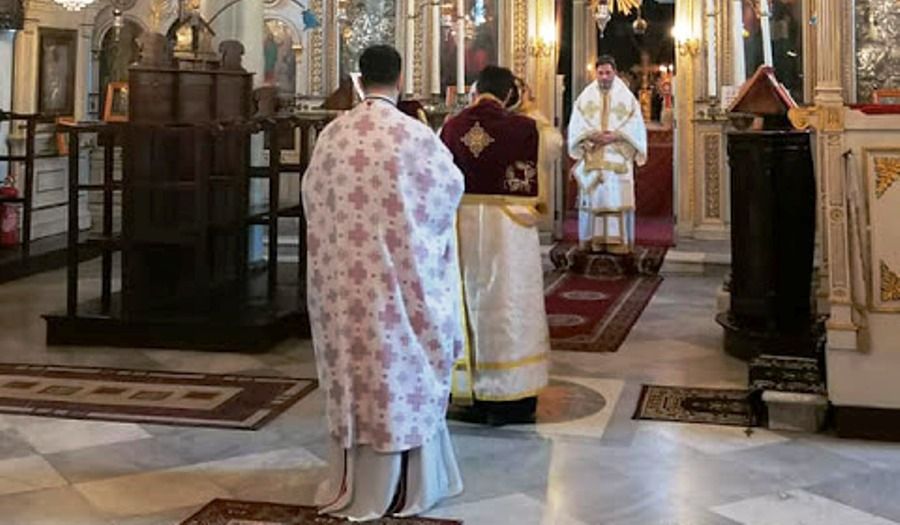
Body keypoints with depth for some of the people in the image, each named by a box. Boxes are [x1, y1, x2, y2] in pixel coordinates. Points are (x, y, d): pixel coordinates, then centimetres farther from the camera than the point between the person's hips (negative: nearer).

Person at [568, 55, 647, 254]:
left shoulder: (627, 98, 7)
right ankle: (594, 240, 2)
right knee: (592, 198, -2)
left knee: (618, 198, -5)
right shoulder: (585, 97, 9)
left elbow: (635, 127, 1)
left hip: (618, 159, -1)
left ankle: (617, 241, -3)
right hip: (592, 159, 1)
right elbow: (576, 127, 3)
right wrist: (592, 135, -14)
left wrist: (615, 135, -14)